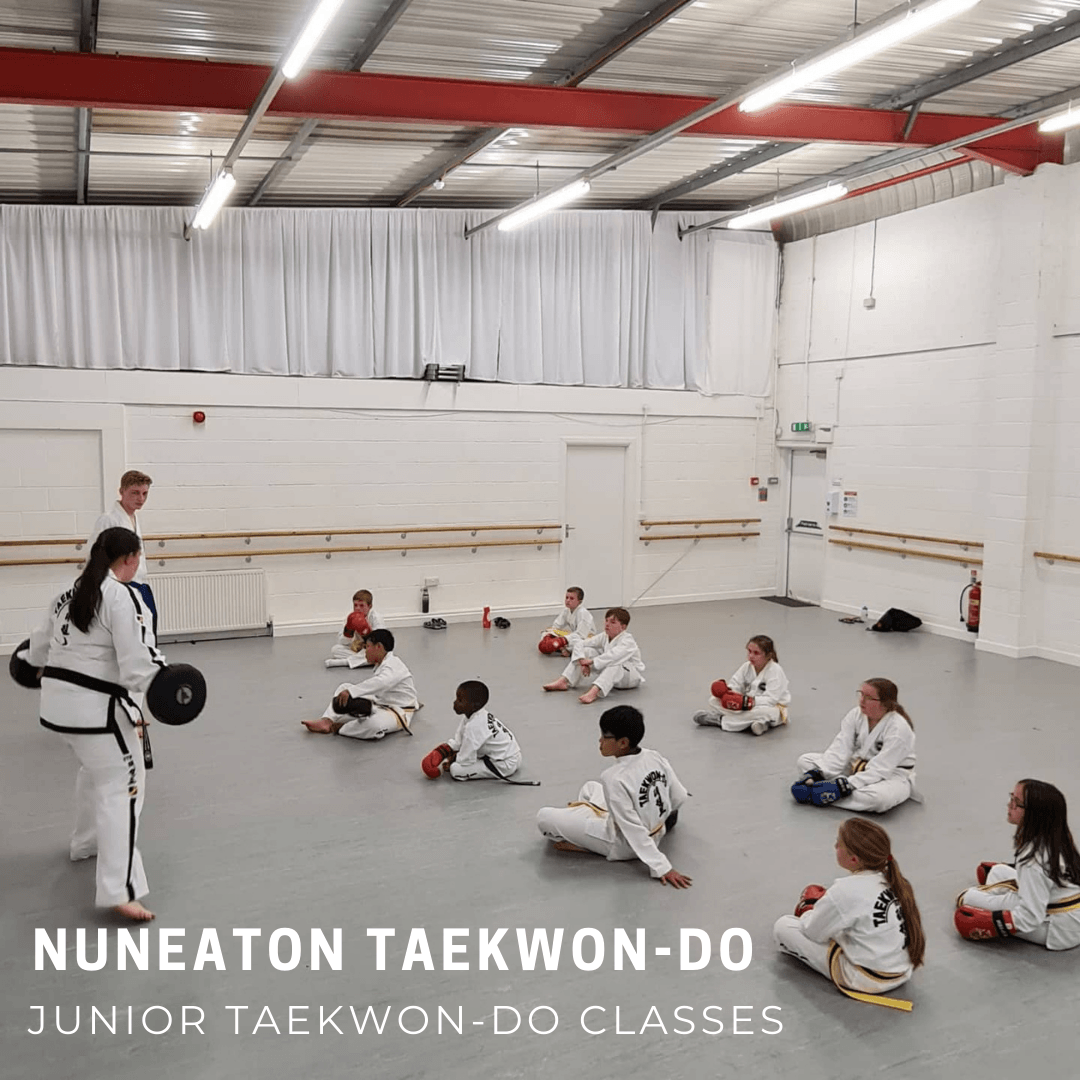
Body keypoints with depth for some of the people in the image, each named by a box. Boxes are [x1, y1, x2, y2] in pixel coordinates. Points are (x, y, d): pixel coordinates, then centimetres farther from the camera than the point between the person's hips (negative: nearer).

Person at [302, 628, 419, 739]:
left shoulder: (394, 665, -21)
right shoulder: (380, 665, 15)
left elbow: (380, 683, -39)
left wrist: (350, 691, -45)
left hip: (398, 713, -10)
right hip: (380, 705, 10)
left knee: (374, 724, -43)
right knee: (344, 687, 5)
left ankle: (337, 728, -24)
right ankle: (327, 720, -11)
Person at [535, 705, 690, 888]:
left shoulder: (614, 778, -30)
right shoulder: (655, 758, -12)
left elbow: (633, 830, -27)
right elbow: (679, 798, 1)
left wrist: (662, 867, -25)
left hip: (624, 845, -8)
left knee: (544, 817, -10)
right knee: (590, 787, 25)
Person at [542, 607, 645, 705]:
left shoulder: (628, 641, -25)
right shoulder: (604, 637, -3)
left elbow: (613, 656, -45)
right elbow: (580, 645, -5)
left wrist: (591, 661, -41)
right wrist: (583, 662, -23)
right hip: (610, 672, 7)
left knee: (614, 665, -42)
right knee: (586, 651, -9)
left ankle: (593, 692, -60)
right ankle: (563, 681, -15)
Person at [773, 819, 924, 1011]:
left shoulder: (846, 891, -24)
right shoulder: (893, 880, -4)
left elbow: (813, 932, -10)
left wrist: (808, 913, 10)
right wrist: (828, 901, 7)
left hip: (866, 980, -7)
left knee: (783, 926, -1)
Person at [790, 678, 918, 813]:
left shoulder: (900, 728, -25)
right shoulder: (856, 714, -6)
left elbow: (880, 770, -29)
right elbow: (839, 748, -12)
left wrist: (845, 786, -36)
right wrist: (816, 774, -26)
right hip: (856, 768, 6)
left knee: (879, 797, -44)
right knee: (805, 761, -7)